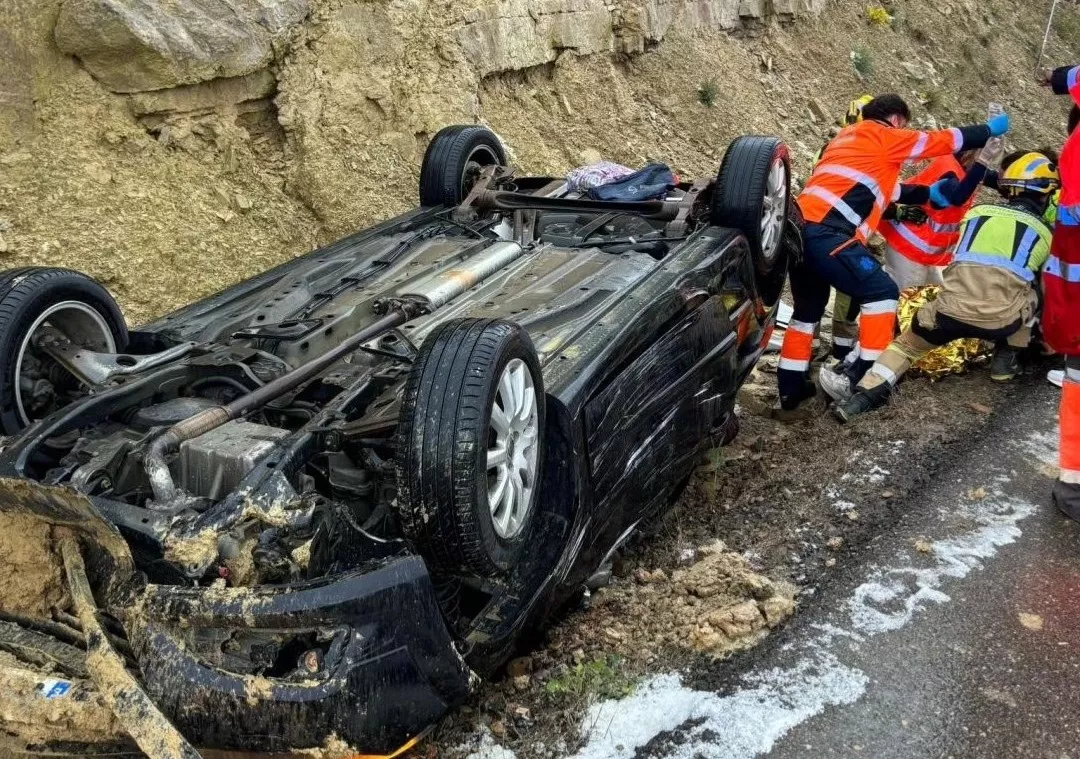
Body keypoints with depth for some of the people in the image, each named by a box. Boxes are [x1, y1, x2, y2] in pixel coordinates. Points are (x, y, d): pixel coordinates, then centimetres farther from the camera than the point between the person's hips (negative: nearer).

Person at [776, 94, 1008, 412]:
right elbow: (945, 140, 13)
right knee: (881, 292, 4)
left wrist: (928, 194, 33)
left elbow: (882, 188, 34)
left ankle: (791, 387, 22)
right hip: (827, 235, -9)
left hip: (800, 230, 9)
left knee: (808, 308, 21)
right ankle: (867, 379, 3)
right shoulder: (883, 136, 7)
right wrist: (990, 129, 27)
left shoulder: (849, 136, 31)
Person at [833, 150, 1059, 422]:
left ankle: (865, 395, -3)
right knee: (1032, 293, 28)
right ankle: (1006, 355, 25)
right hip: (1001, 320, -1)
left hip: (951, 310, 1)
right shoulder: (1045, 233, 16)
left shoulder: (976, 213, 17)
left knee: (906, 345, 18)